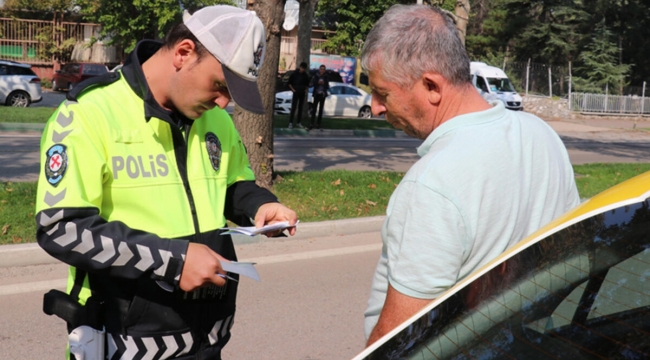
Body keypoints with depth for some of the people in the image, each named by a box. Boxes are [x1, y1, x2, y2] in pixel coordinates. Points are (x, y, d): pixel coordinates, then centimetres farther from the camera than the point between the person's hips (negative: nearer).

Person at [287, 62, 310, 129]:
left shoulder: (306, 75, 5)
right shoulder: (294, 73, -3)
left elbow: (307, 84, 18)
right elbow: (289, 83, 2)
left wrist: (304, 89, 5)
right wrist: (293, 89, -5)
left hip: (302, 93, 4)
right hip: (296, 92, -4)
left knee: (300, 108, 7)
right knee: (293, 108, -9)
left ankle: (298, 122, 15)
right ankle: (290, 122, -9)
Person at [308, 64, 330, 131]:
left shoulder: (326, 77, 4)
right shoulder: (315, 77, -2)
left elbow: (328, 87, 9)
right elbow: (310, 85, -6)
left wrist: (324, 84, -11)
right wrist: (317, 83, -16)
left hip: (323, 95, 2)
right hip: (316, 94, -2)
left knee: (321, 109, 3)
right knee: (314, 109, -11)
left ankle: (318, 124, 8)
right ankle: (312, 124, -13)